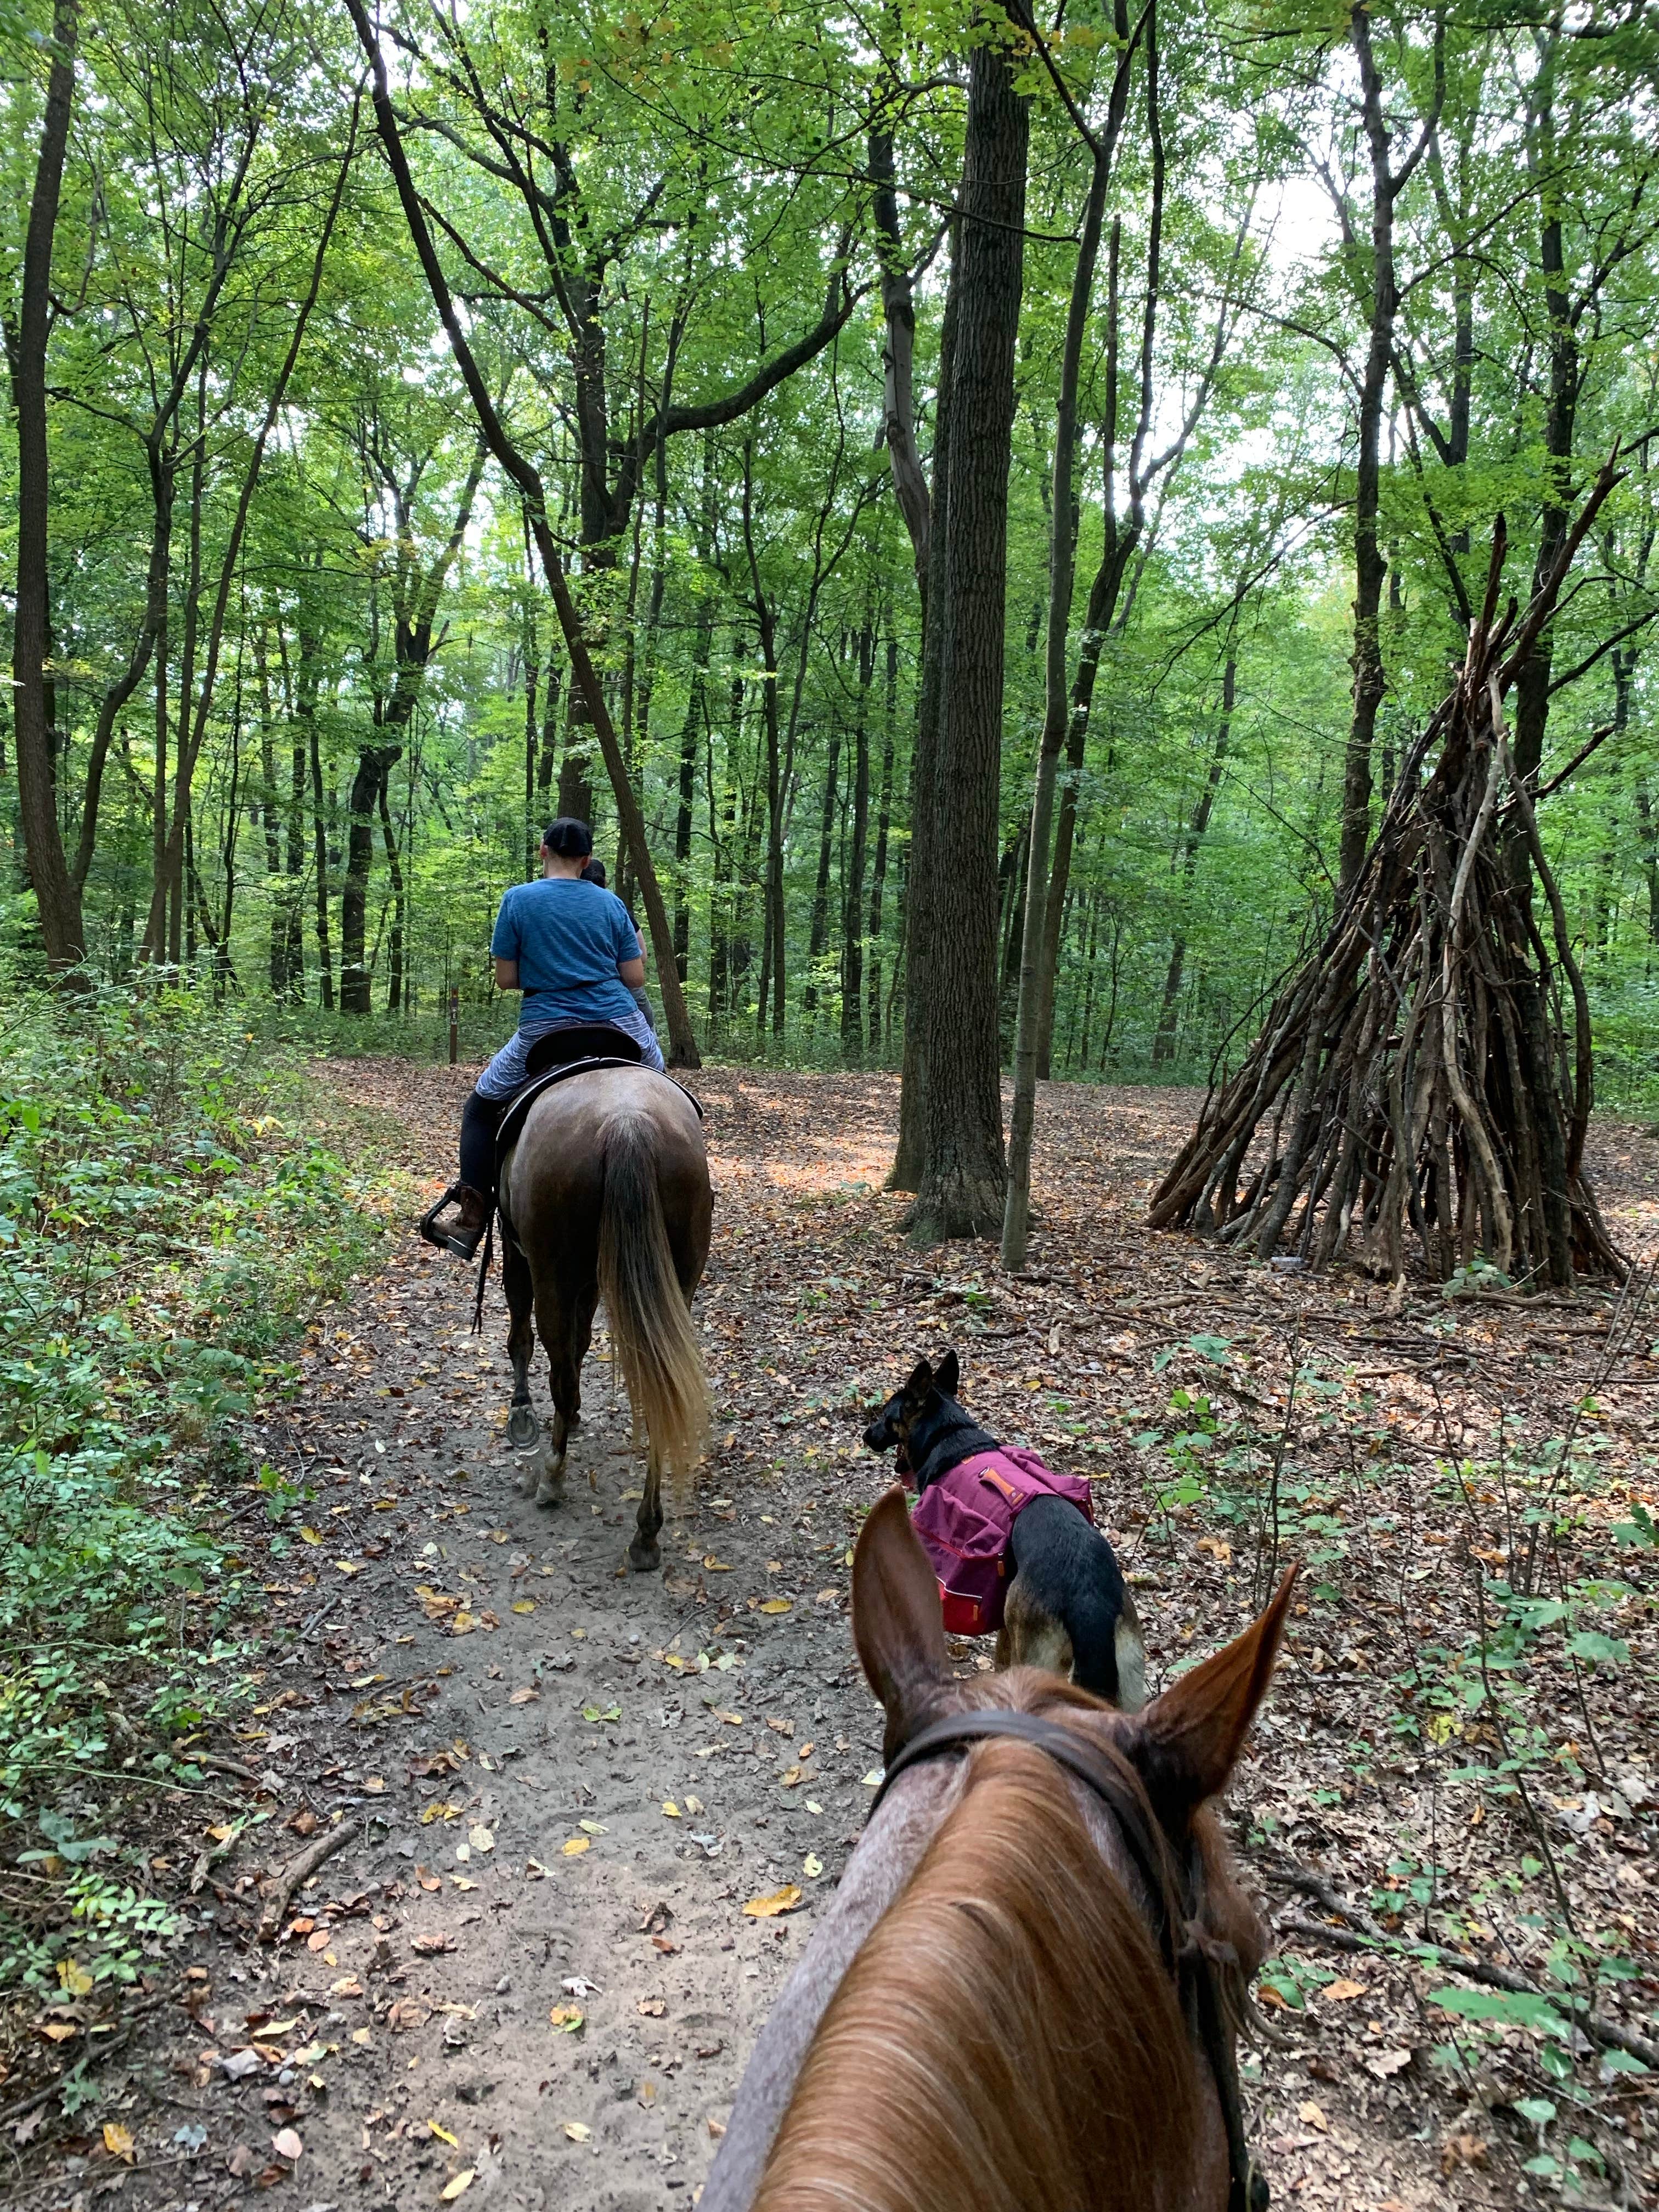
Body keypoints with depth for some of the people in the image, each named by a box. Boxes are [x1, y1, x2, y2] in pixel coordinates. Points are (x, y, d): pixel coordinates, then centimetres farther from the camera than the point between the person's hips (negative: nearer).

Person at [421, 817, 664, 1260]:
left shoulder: (518, 900, -2)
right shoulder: (611, 903, 4)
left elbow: (505, 979, 0)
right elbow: (635, 979, 3)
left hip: (545, 1030, -2)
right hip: (619, 1025, 2)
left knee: (482, 1107, 17)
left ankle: (473, 1219, 5)